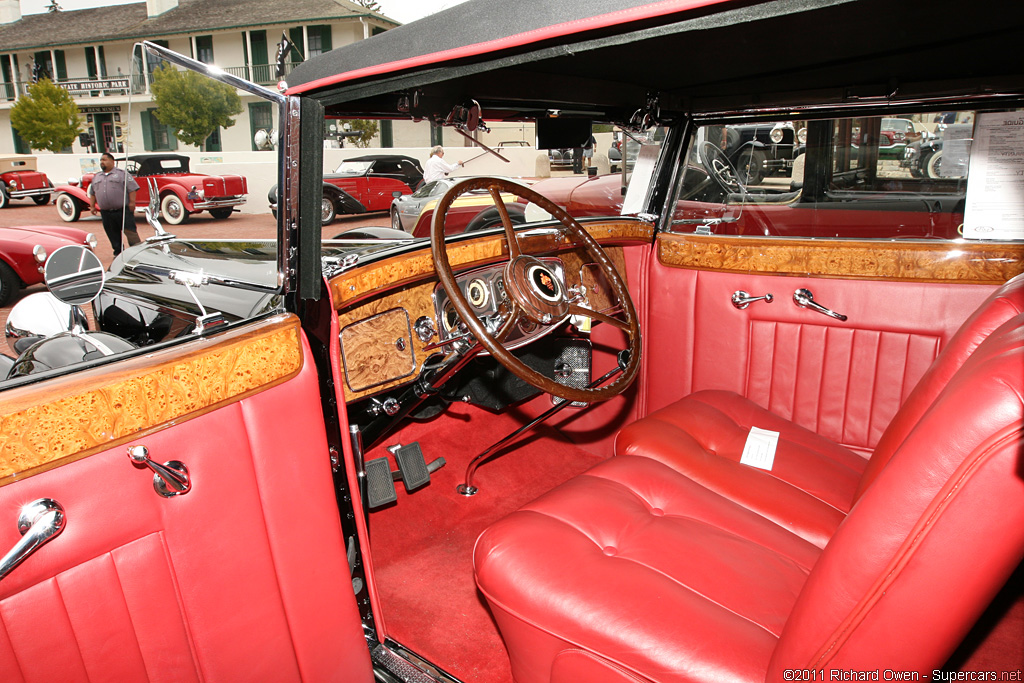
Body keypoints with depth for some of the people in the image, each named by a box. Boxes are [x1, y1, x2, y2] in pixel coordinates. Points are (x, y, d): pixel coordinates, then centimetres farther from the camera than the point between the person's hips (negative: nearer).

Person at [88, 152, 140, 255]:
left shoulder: (122, 173, 1)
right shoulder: (96, 177, 19)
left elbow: (132, 188, -6)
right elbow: (92, 193, 24)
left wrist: (132, 202, -14)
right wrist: (92, 206, 16)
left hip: (123, 210, -6)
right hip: (106, 213, 6)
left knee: (130, 231, -9)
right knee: (113, 235, 10)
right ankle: (118, 253, 20)